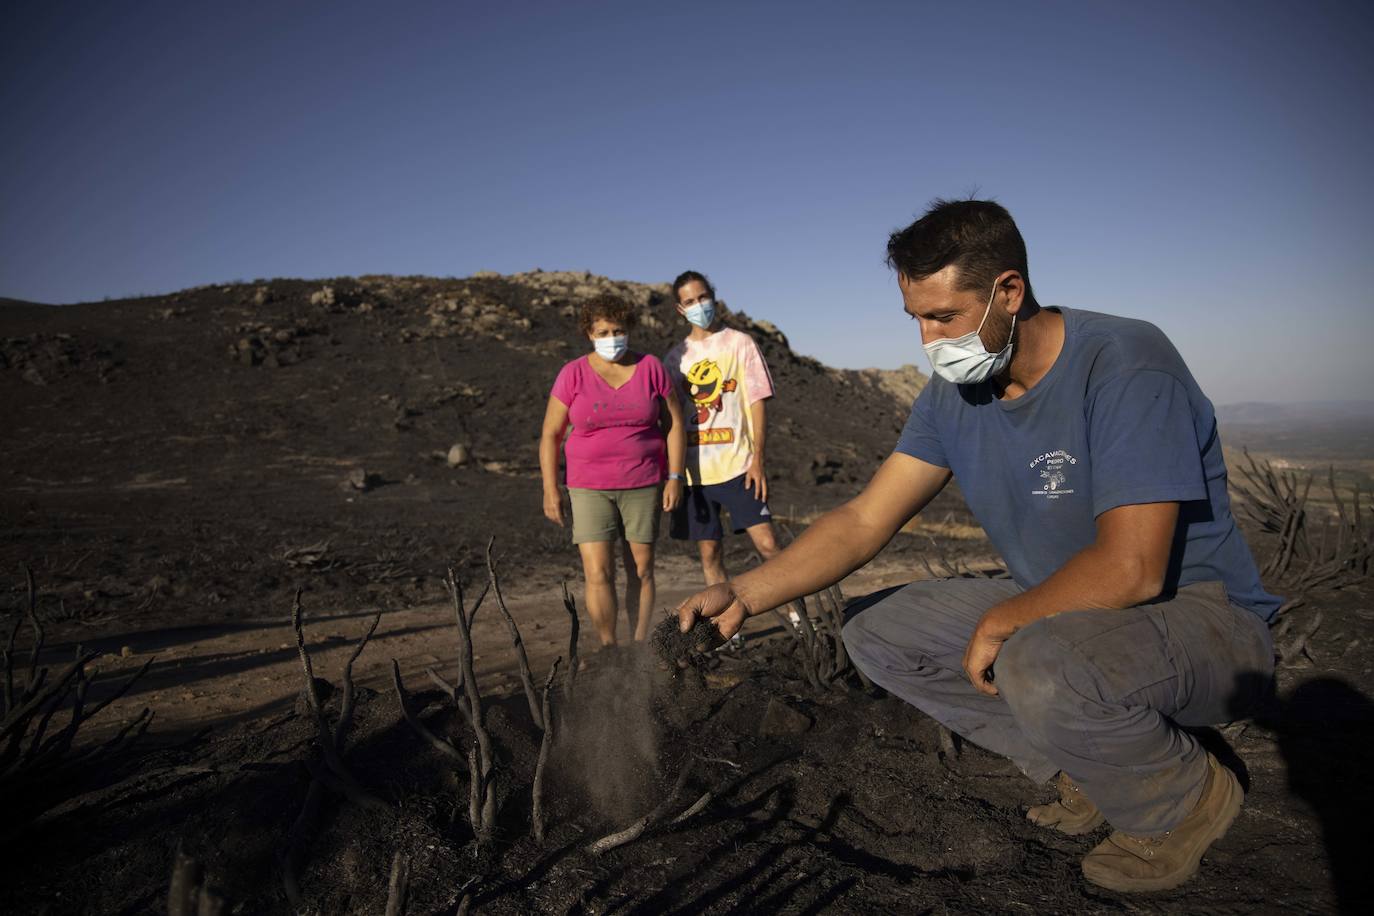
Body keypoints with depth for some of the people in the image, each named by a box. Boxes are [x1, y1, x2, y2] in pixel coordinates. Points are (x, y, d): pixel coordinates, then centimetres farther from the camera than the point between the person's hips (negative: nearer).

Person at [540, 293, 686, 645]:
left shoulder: (650, 367, -2)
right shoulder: (573, 374, -5)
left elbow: (674, 424, 2)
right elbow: (550, 435, -1)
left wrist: (674, 477, -5)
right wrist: (550, 491, -6)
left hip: (643, 487, 1)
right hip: (590, 488, -1)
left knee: (641, 570, 6)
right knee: (597, 574, -8)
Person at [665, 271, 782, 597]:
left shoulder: (739, 343, 3)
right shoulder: (675, 356, 11)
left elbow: (757, 402, -1)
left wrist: (757, 459, -10)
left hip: (737, 465, -3)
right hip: (694, 470, 3)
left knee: (767, 544, -10)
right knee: (709, 552, 6)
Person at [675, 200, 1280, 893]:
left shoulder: (1124, 363, -23)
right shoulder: (954, 395, -3)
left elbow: (1130, 568, -30)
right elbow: (864, 522, -6)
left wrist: (1001, 621, -17)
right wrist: (745, 593, -18)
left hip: (1200, 615, -7)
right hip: (1053, 610, 7)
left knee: (1041, 667, -38)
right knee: (875, 631, -2)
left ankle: (1185, 797, -3)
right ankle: (1083, 765, 5)